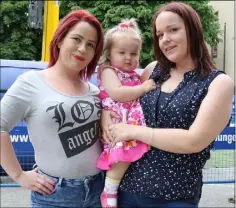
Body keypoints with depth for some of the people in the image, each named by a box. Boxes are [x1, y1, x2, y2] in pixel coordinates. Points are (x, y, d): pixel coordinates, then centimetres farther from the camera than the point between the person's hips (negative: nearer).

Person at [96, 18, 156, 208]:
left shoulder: (135, 76, 21)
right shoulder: (108, 71, -1)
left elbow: (141, 98, 35)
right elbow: (117, 93, -20)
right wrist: (143, 88, -13)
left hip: (134, 122, 9)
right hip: (117, 122, -9)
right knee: (125, 154, -26)